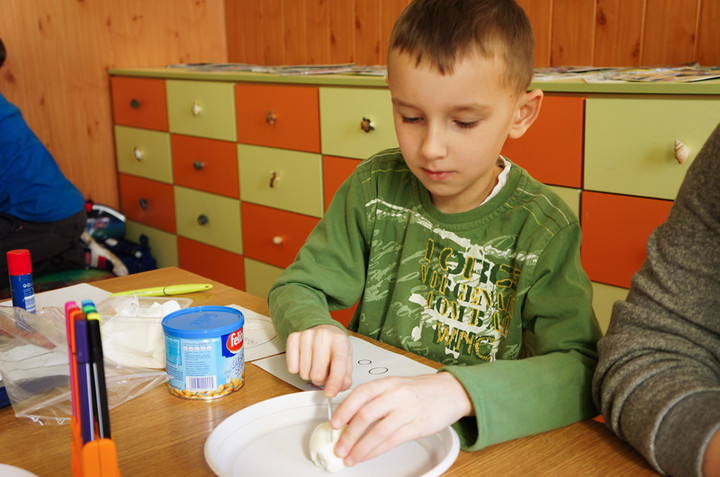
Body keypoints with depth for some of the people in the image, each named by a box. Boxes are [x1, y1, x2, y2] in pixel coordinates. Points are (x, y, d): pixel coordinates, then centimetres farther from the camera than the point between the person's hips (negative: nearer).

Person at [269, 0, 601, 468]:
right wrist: (312, 325, -21)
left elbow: (583, 370, -21)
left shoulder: (545, 230, -11)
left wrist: (459, 392, -39)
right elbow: (297, 286, 3)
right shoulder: (376, 188, -3)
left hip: (480, 446, -3)